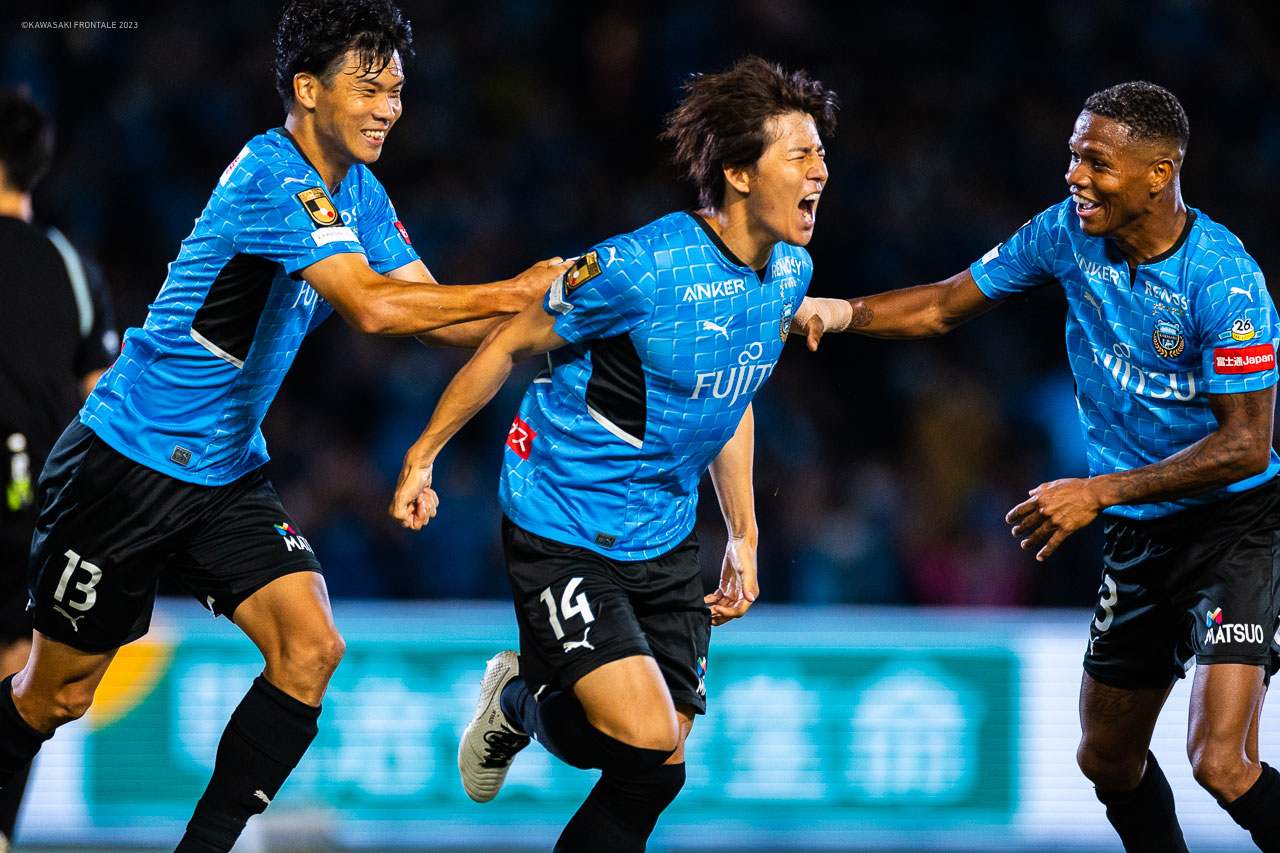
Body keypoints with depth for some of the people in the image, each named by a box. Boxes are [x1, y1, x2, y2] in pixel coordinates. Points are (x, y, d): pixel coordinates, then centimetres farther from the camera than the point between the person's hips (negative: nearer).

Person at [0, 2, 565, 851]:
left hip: (226, 477, 8)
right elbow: (371, 305, -32)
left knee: (311, 647, -13)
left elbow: (437, 315, 6)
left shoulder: (356, 192, 6)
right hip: (127, 462, -8)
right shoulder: (272, 177, -22)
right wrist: (514, 293, -28)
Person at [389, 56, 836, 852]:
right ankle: (522, 704, 14)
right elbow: (510, 345, -9)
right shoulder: (638, 269, -23)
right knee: (645, 738, -18)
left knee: (660, 768, 3)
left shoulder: (789, 273, 0)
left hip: (667, 545, 7)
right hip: (562, 537, -7)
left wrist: (744, 538, 18)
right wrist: (423, 456, -1)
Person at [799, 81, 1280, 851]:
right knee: (1107, 760, 16)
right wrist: (844, 313, -11)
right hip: (1139, 534, 7)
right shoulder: (1070, 234, -3)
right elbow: (945, 306, 7)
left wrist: (1098, 493, -22)